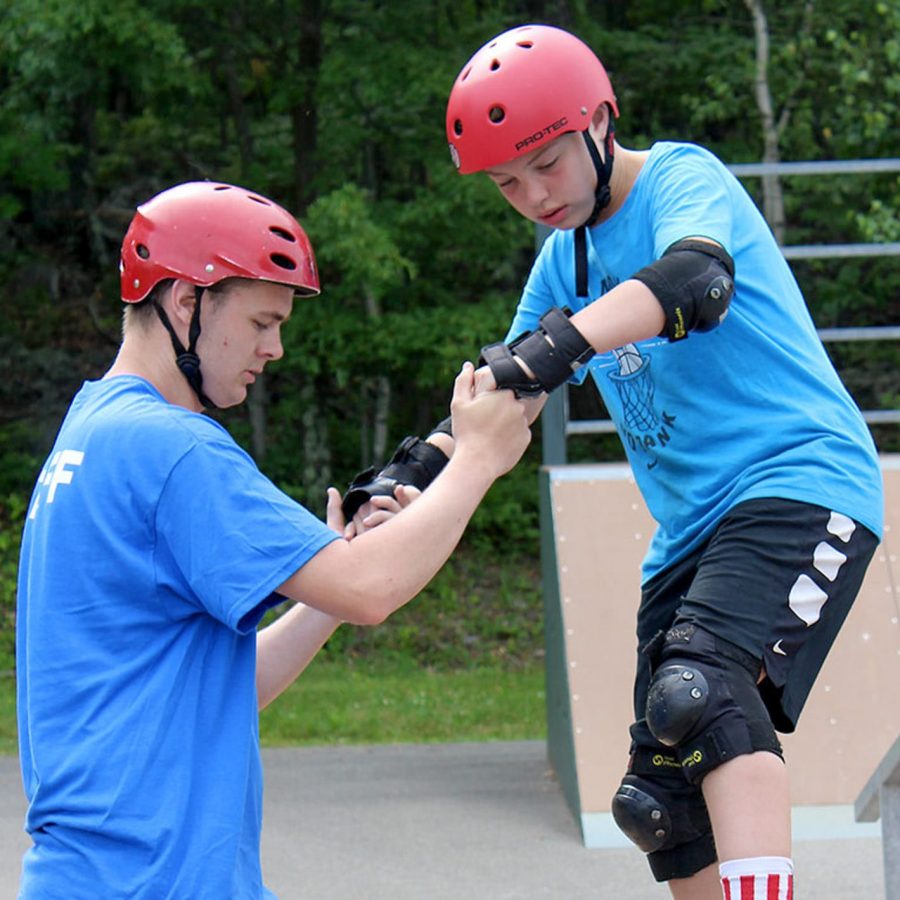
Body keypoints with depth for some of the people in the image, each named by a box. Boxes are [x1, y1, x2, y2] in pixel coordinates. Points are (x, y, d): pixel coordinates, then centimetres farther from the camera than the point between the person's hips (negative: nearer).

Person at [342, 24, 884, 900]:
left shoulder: (683, 178, -8)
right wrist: (407, 480, 0)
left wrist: (559, 341, -46)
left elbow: (697, 278, -31)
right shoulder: (565, 260, 16)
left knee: (698, 696, -33)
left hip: (797, 483, -9)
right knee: (662, 803, 5)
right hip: (692, 530, 9)